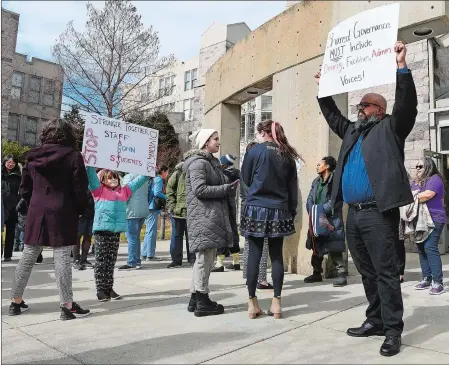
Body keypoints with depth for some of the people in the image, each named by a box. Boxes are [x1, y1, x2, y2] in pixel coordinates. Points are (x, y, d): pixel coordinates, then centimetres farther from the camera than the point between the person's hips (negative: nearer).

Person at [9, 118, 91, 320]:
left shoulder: (33, 156, 9)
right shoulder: (73, 155, -5)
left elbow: (25, 188, 12)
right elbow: (80, 188, -8)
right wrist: (81, 210, 5)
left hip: (36, 212, 5)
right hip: (62, 213, -5)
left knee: (28, 257, 13)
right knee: (62, 258, -4)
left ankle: (16, 301, 23)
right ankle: (68, 306, 1)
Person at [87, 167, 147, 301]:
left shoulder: (124, 191, 16)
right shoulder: (99, 190, 4)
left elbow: (137, 181, 23)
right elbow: (91, 177, -7)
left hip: (116, 231, 4)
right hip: (101, 230, -4)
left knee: (111, 261, 10)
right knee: (101, 261, 1)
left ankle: (109, 288, 16)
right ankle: (101, 289, 7)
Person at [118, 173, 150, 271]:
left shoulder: (129, 176, -7)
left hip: (132, 211, -8)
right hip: (144, 210, 8)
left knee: (131, 237, -5)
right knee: (136, 237, 14)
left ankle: (132, 263, -5)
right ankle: (137, 261, 17)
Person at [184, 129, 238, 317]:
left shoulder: (211, 161, 21)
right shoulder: (198, 162, -10)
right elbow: (200, 189, -20)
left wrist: (228, 186, 7)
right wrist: (227, 188, -15)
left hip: (212, 215, 10)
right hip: (204, 216, -10)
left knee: (204, 258, 13)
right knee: (205, 257, -5)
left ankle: (195, 299, 22)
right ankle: (202, 302, 3)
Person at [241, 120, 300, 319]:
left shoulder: (255, 151, -3)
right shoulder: (287, 155, 7)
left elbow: (246, 179, 7)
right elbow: (293, 187, 9)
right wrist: (292, 211, 14)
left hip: (256, 209, -3)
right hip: (279, 211, 3)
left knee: (254, 255, 2)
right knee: (277, 256, 7)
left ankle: (252, 303, 7)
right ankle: (276, 302, 11)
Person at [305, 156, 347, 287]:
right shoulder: (316, 182, 16)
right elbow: (310, 199, 8)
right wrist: (312, 213, -9)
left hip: (332, 220, -7)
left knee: (334, 248, -9)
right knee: (316, 247, 14)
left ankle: (341, 274, 0)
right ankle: (317, 273, 26)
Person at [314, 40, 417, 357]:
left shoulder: (390, 128, 3)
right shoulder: (352, 131, 20)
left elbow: (407, 106, -11)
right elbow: (334, 117, 31)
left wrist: (402, 67, -18)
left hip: (378, 213, -7)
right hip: (354, 214, 7)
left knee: (386, 273, -2)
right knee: (367, 273, 15)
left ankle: (393, 330, 8)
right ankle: (376, 320, 27)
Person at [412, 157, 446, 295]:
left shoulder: (435, 179, -7)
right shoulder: (416, 182, 19)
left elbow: (427, 195, -20)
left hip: (433, 219, -8)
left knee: (430, 248, -16)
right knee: (421, 249, 7)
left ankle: (438, 282, -14)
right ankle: (427, 279, 14)